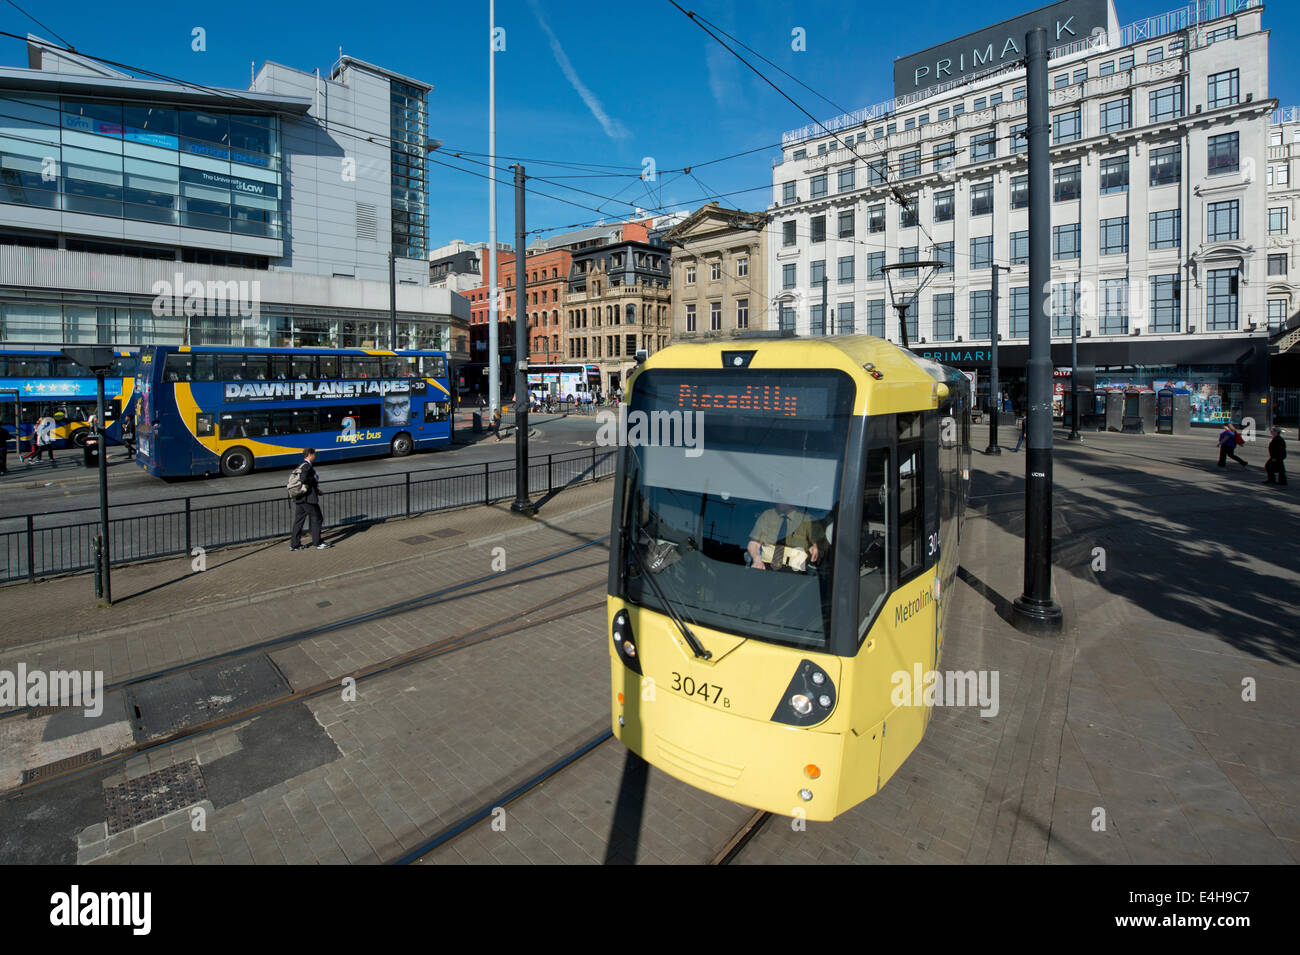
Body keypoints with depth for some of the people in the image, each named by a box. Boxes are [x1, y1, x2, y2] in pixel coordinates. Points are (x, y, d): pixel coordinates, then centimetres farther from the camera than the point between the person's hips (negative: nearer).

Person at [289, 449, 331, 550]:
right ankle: (317, 543, 6)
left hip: (299, 499, 9)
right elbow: (304, 479, -24)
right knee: (316, 519, 1)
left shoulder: (301, 466, 17)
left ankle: (294, 544, 14)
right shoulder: (307, 466, -13)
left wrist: (317, 490, 14)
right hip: (308, 498, -9)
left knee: (298, 520, 11)